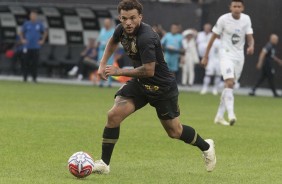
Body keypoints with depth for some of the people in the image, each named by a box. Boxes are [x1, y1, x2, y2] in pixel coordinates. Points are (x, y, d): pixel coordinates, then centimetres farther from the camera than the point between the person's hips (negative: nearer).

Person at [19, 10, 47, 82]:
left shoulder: (39, 24, 5)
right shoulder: (26, 24, 5)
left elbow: (45, 33, 17)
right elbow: (21, 33, 14)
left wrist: (42, 41, 8)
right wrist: (22, 40, 0)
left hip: (35, 46, 0)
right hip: (27, 47, 0)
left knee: (35, 63, -2)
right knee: (25, 62, -1)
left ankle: (34, 78, 5)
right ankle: (25, 77, 7)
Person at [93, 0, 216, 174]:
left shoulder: (146, 37, -32)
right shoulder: (122, 29, -8)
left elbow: (149, 70, -33)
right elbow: (113, 42, 18)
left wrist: (118, 71, -25)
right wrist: (103, 64, 7)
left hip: (162, 86, -6)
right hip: (140, 83, 6)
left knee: (174, 132, 9)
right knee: (114, 115, -12)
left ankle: (206, 146, 38)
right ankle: (104, 163, -2)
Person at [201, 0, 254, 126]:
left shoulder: (246, 19, 1)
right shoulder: (223, 19, -9)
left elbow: (250, 37, 0)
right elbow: (213, 37, -2)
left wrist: (251, 46, -24)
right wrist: (206, 56, -1)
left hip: (239, 56, 5)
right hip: (226, 54, -5)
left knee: (229, 86, 9)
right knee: (229, 83, -22)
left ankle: (219, 116, 18)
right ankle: (231, 114, -31)